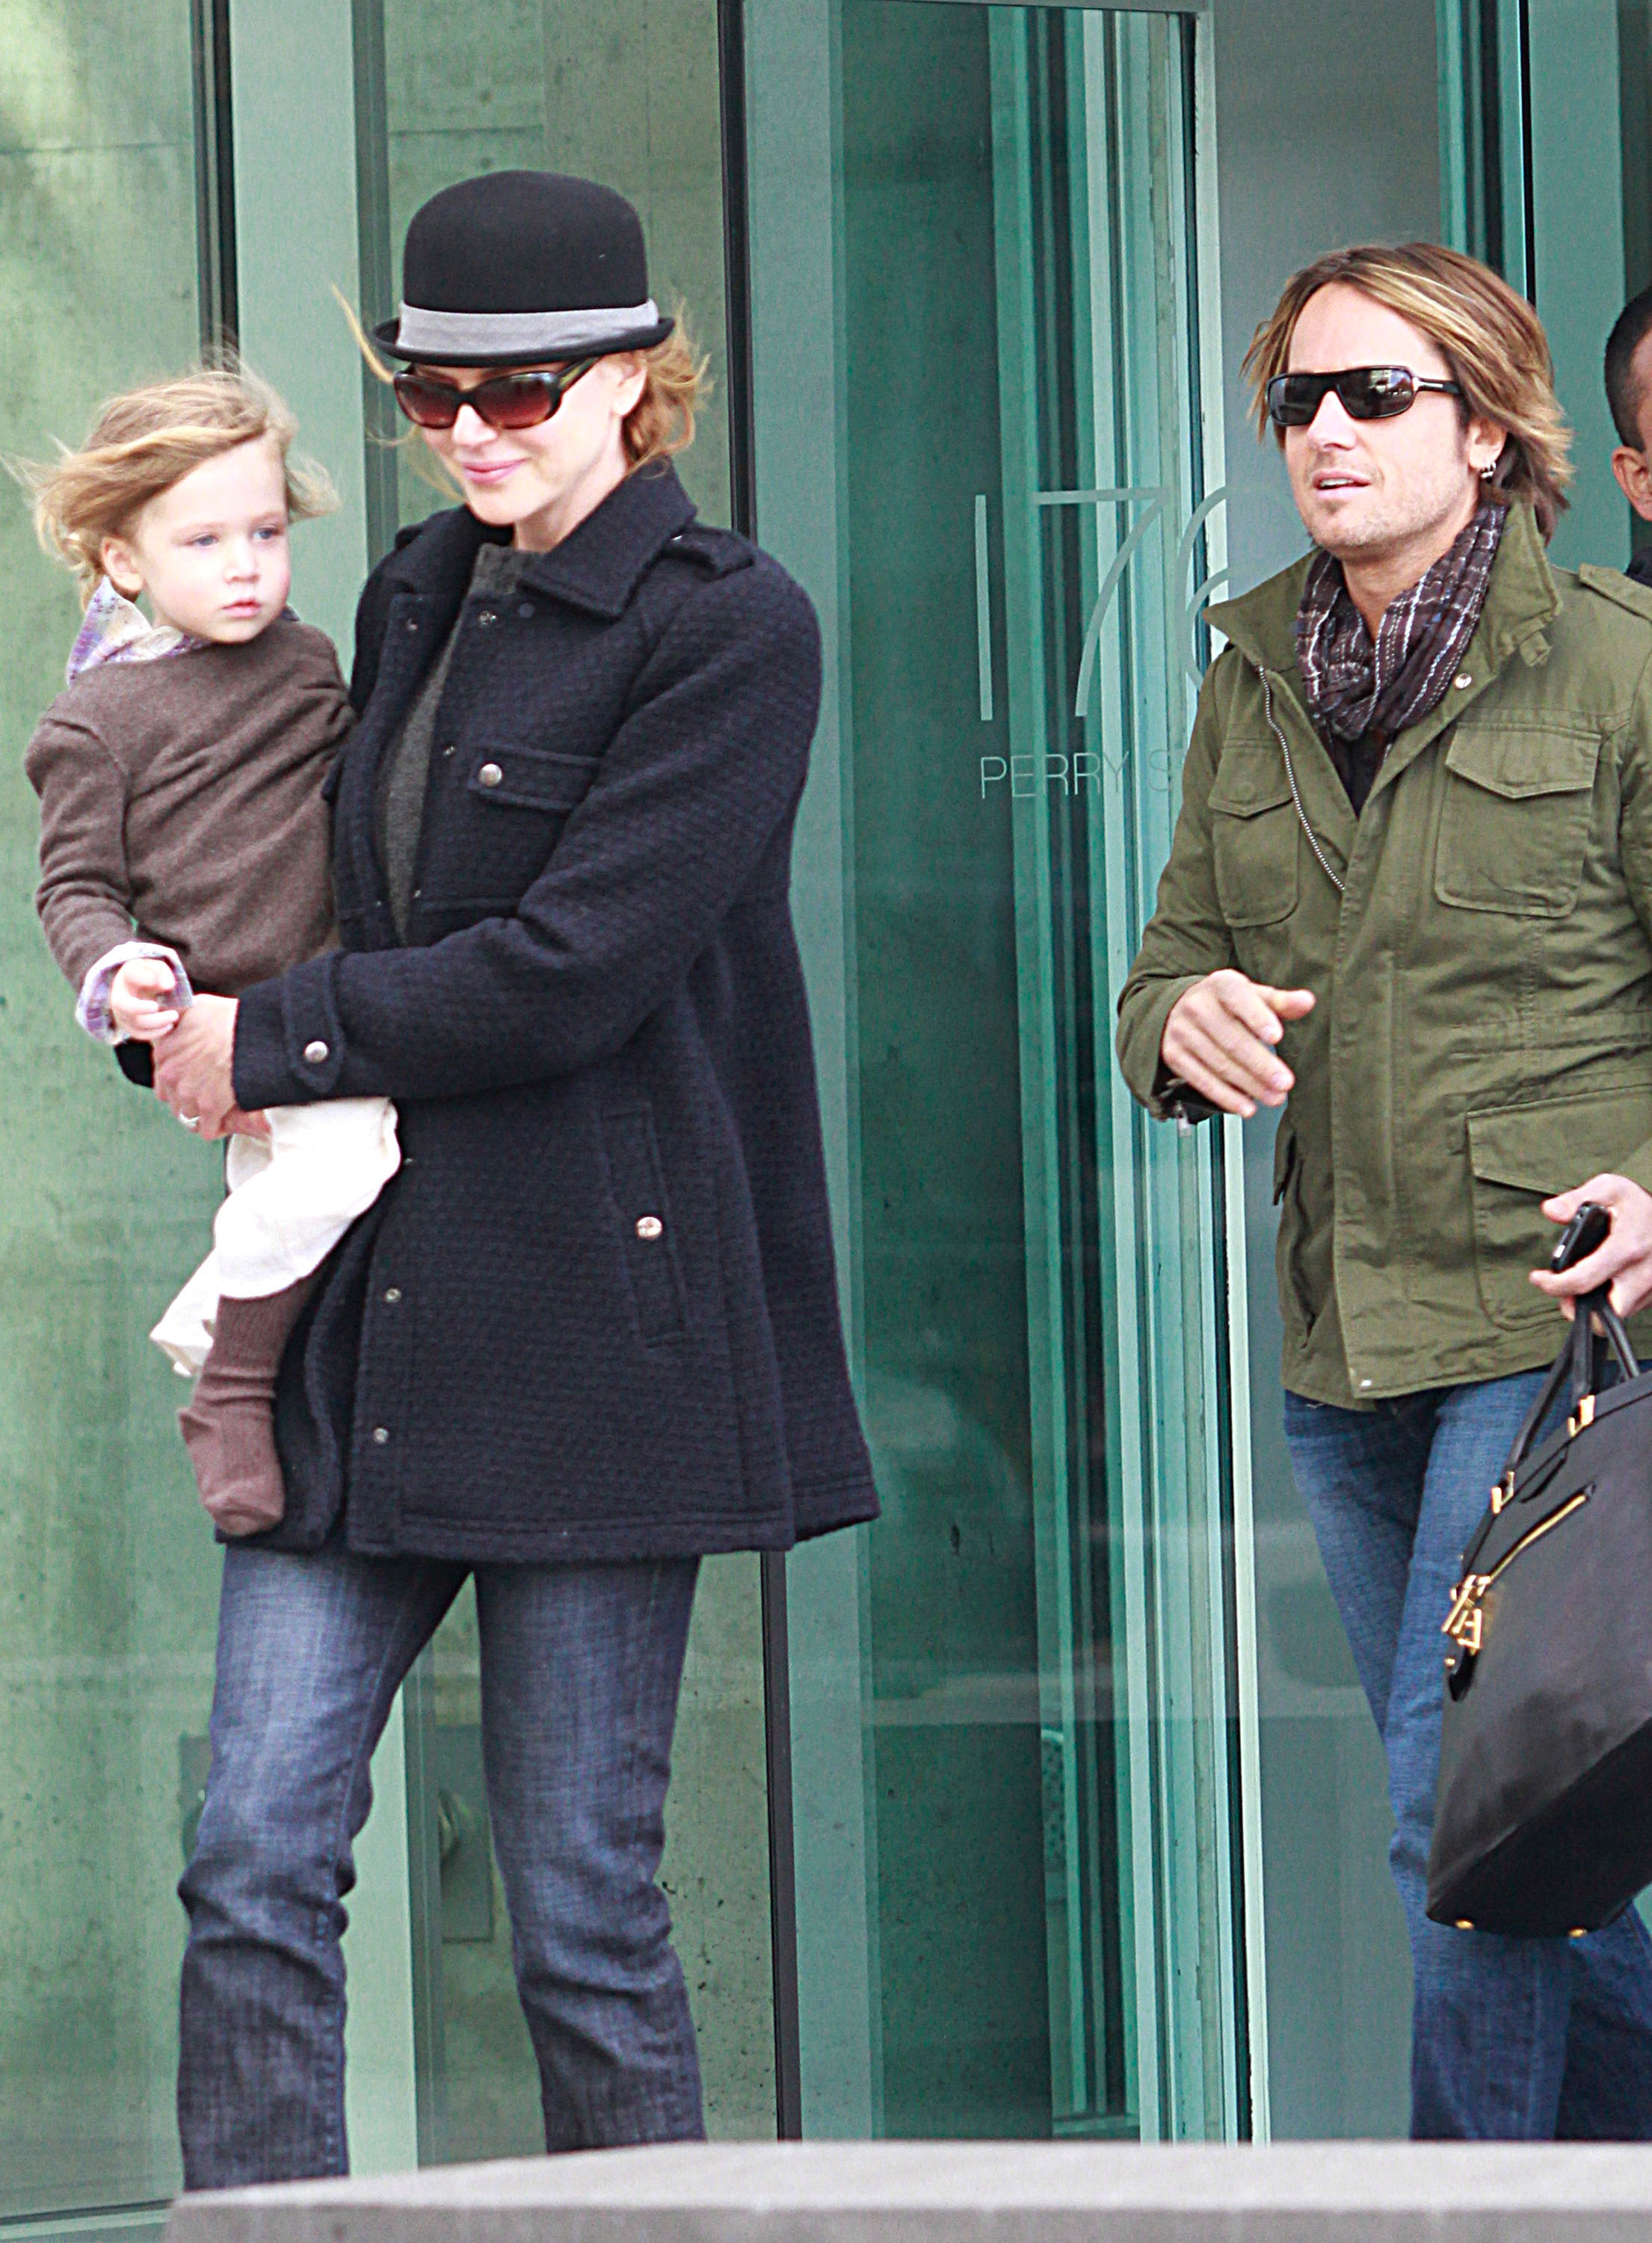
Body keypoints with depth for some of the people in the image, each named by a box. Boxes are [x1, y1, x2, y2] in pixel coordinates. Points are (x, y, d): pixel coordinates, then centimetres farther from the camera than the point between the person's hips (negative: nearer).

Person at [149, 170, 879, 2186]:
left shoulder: (730, 632, -7)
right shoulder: (416, 599, 16)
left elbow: (571, 963, -15)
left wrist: (271, 1043, -8)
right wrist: (169, 1008, 7)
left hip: (595, 1318, -7)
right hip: (364, 1308, 7)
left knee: (580, 1901, -2)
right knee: (256, 1856, -2)